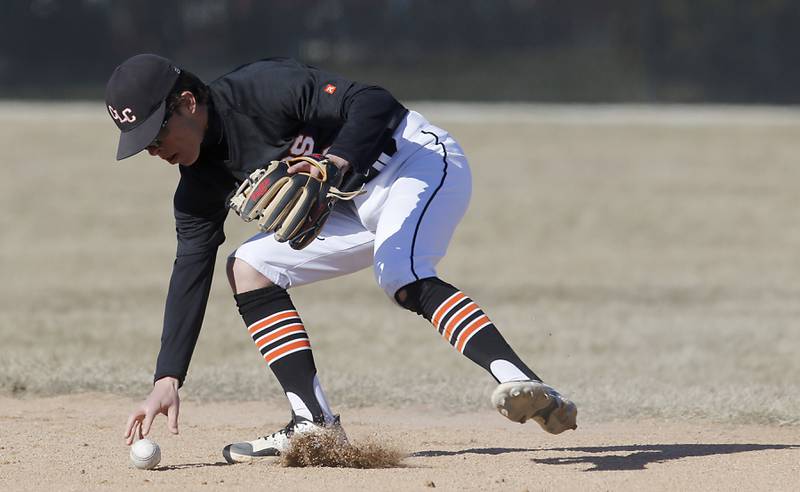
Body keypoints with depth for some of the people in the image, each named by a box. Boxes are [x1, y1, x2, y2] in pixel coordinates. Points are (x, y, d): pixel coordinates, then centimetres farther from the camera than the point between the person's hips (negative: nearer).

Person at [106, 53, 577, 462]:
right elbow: (191, 270, 0)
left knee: (402, 278, -35)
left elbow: (374, 102, -27)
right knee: (248, 267, 3)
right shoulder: (201, 180, 2)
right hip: (357, 208, 9)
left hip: (418, 160, -9)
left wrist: (337, 161, -46)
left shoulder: (263, 89, -22)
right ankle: (317, 424, -3)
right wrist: (168, 379, -7)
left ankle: (527, 386, -51)